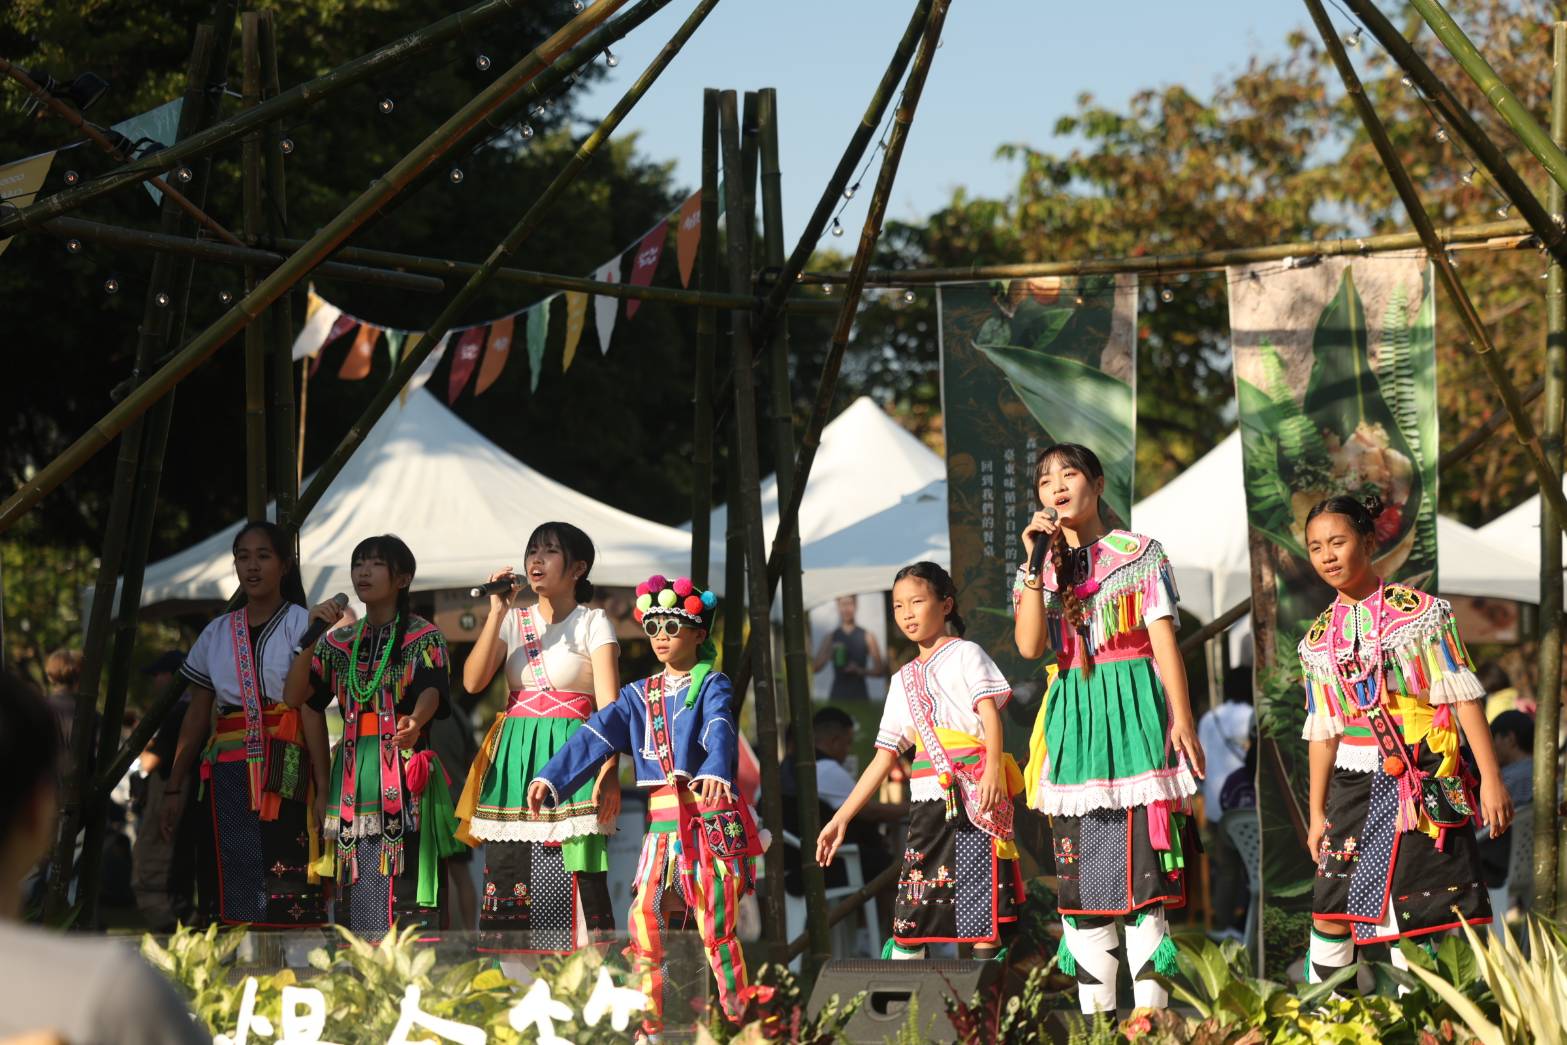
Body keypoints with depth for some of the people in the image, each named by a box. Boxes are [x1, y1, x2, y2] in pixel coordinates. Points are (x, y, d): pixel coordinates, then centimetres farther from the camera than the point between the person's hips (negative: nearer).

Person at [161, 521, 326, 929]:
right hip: (227, 770, 4)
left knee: (286, 894, -13)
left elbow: (312, 710, -5)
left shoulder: (300, 625, 2)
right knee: (232, 892, -2)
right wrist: (173, 789, 13)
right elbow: (196, 718, 17)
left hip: (282, 773, -4)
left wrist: (323, 784, -14)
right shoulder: (217, 633, 15)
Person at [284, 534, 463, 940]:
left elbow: (431, 690, -14)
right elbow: (295, 697, 7)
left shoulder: (423, 637, 3)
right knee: (355, 888, 1)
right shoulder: (339, 641, 16)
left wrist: (416, 721, -37)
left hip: (404, 771, -5)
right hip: (353, 774, 5)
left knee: (406, 880, -14)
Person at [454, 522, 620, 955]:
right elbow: (473, 681, 0)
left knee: (572, 879, -12)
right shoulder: (514, 620, 13)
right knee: (508, 874, -1)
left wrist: (609, 771, -19)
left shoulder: (593, 622, 1)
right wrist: (496, 613, -6)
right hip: (514, 760, 4)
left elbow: (609, 703, -8)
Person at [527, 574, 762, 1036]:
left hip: (710, 816, -5)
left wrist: (714, 773, -44)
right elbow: (595, 737, 4)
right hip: (663, 820, 5)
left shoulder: (711, 685, -1)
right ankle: (649, 1023, 2)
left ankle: (738, 1019, 4)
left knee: (715, 923, -6)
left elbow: (720, 730, -22)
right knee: (643, 915, -5)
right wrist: (550, 778, -9)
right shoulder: (639, 694, 14)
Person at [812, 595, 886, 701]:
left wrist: (861, 671, -13)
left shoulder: (867, 637, 6)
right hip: (838, 694, 1)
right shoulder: (831, 637, 10)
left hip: (859, 695, -1)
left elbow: (879, 670, 5)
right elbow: (815, 667, 5)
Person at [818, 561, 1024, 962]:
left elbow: (990, 711, -9)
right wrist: (841, 818, 15)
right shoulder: (904, 680, 21)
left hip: (978, 795, -6)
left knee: (983, 908, -8)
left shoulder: (964, 654, 5)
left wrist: (993, 767, -27)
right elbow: (884, 757, 20)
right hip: (929, 803, 6)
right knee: (910, 913, -2)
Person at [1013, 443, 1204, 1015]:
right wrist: (1036, 562, -6)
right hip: (1073, 717, 4)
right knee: (1077, 863, 1)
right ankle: (1094, 1006, 5)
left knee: (1141, 855, -10)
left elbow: (1164, 640, -1)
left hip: (1134, 708, -4)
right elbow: (1029, 645, -3)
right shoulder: (1041, 566, 13)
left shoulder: (1139, 554, 6)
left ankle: (1150, 1004, -10)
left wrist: (1181, 716, -11)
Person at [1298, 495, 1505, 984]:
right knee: (1331, 907, 0)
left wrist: (1491, 778, -14)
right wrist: (1317, 814, 15)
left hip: (1423, 779, -4)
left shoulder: (1418, 610, -4)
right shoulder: (1321, 637, 10)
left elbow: (1463, 695, -7)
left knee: (1411, 911, -5)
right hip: (1355, 782, 4)